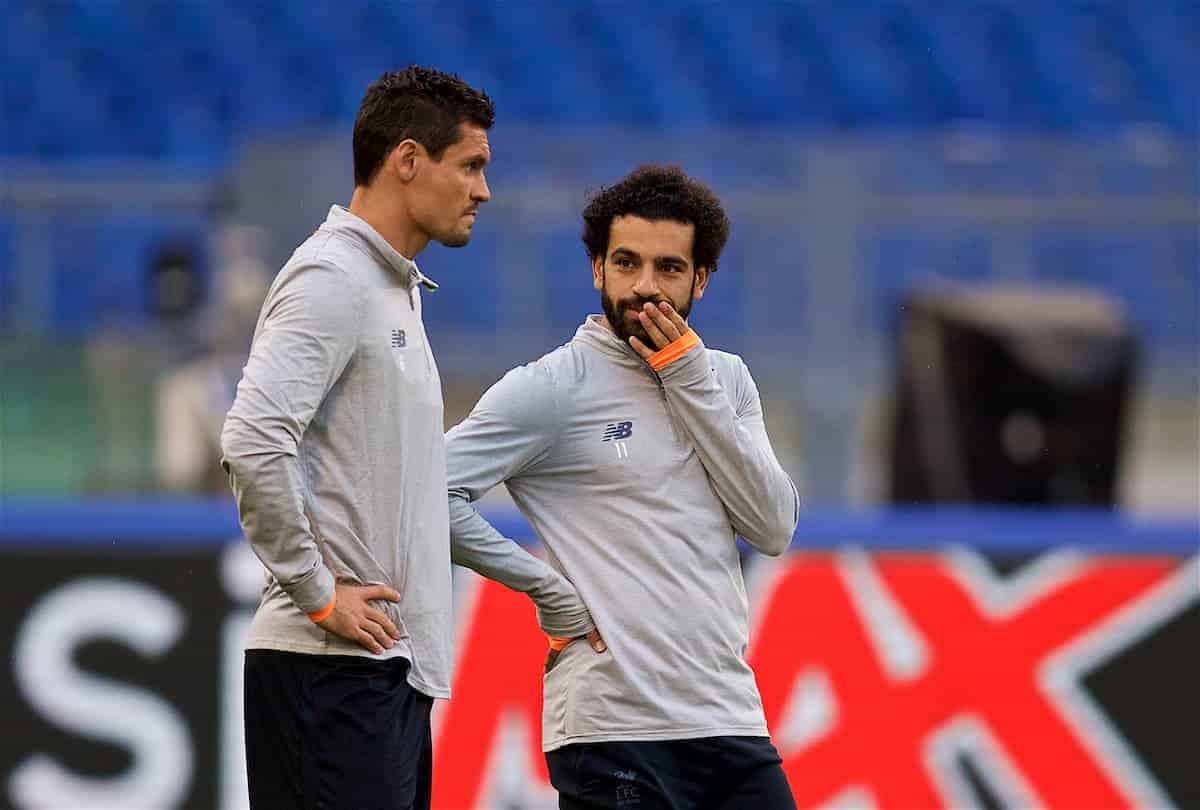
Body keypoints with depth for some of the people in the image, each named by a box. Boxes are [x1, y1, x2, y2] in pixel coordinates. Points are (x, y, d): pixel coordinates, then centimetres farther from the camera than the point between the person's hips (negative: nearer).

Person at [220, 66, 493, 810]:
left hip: (393, 665, 10)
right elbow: (253, 443, -23)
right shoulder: (332, 280, -11)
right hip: (334, 666, -10)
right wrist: (318, 594, -17)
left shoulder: (396, 289, 21)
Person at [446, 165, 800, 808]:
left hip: (730, 723, 5)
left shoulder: (725, 380, 13)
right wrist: (549, 589, -10)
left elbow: (774, 529, 2)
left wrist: (692, 383, -3)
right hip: (614, 728, -5)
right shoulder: (553, 388, -4)